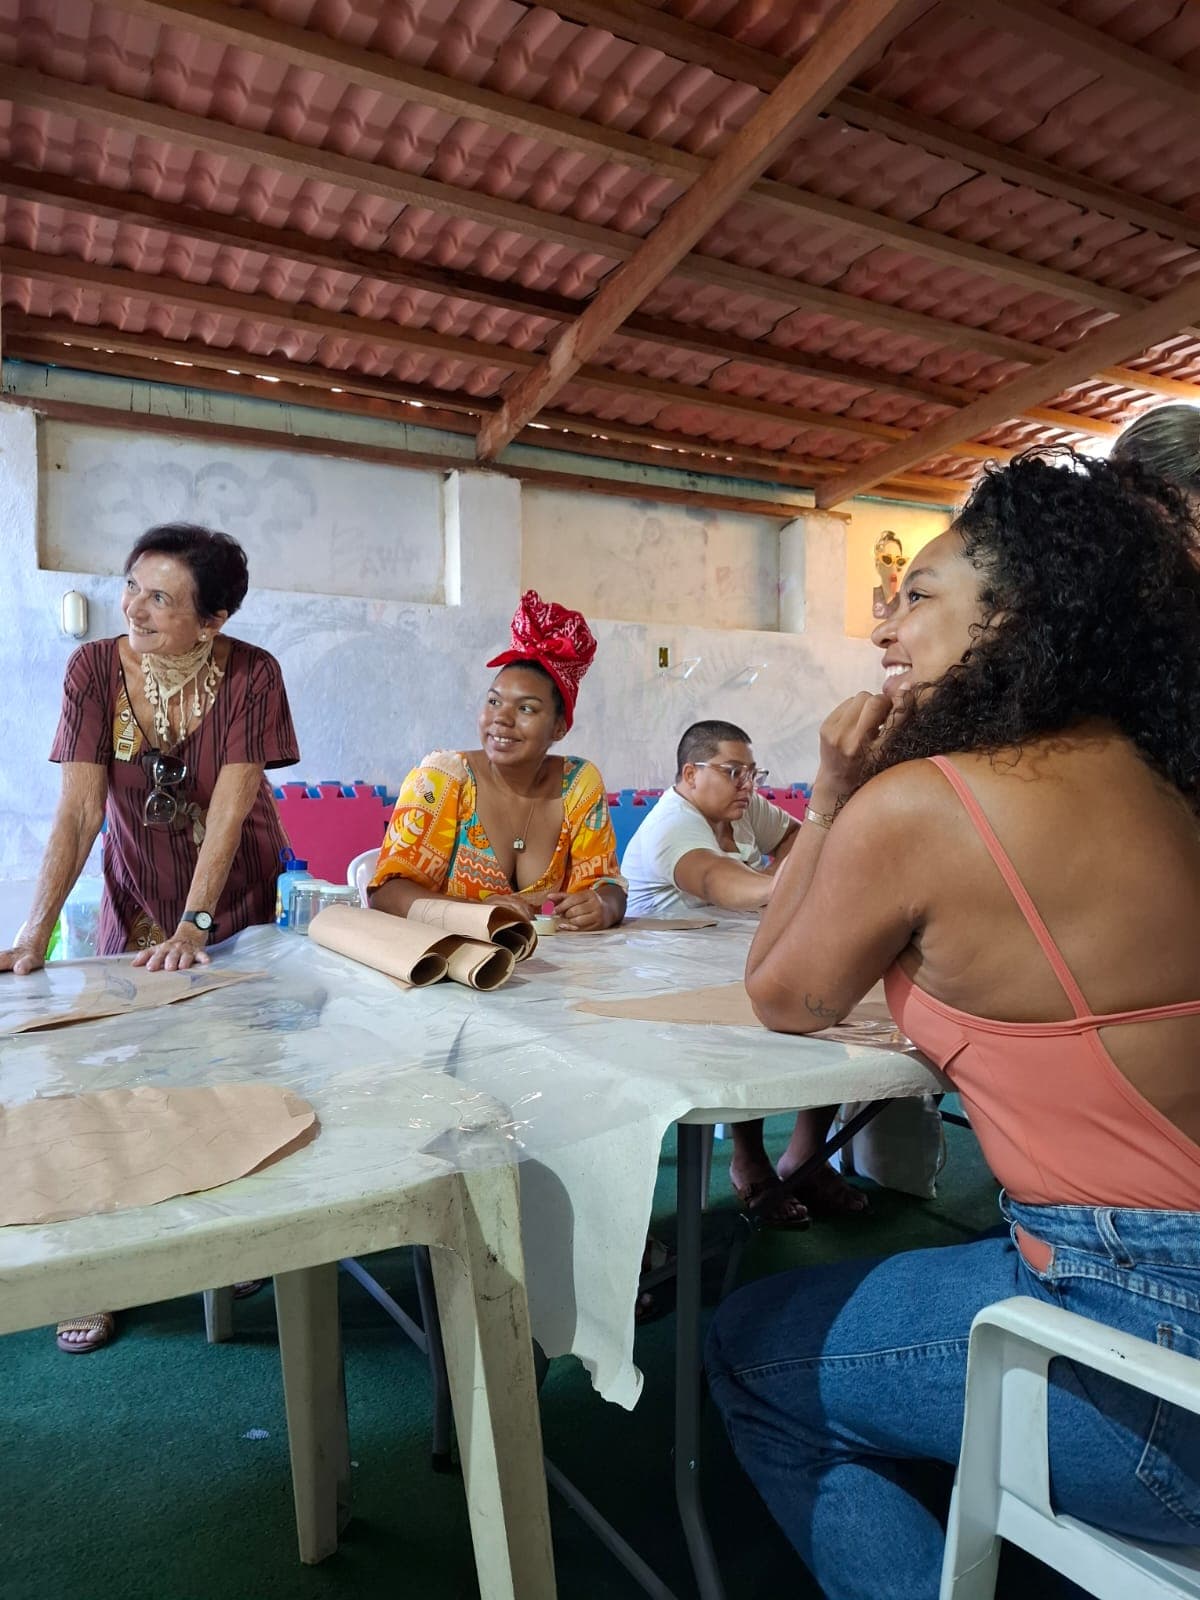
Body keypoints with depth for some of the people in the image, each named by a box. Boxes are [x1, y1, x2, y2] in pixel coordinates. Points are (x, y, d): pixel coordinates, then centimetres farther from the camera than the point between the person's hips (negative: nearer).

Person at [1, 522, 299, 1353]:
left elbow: (229, 808, -22)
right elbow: (79, 809, -18)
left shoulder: (251, 674, -17)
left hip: (237, 900, -1)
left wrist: (193, 925, -28)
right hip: (137, 900, 2)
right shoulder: (96, 668, -13)